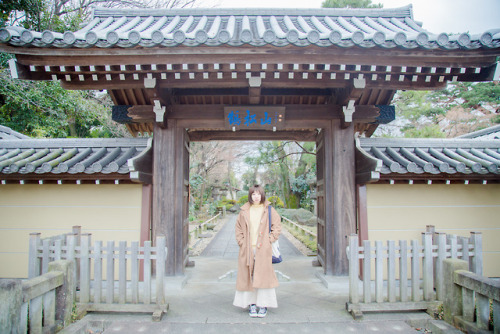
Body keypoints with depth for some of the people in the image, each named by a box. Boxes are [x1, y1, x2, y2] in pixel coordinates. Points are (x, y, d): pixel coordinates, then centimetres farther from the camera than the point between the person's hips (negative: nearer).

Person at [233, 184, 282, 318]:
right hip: (247, 249, 2)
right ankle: (251, 304, 17)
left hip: (263, 249, -2)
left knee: (263, 276, 0)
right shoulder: (244, 211, 6)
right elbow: (238, 228, 13)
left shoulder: (269, 210, 2)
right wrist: (241, 242, 3)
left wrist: (269, 240, -4)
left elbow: (277, 227, 4)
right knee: (248, 276, 5)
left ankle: (263, 305, 12)